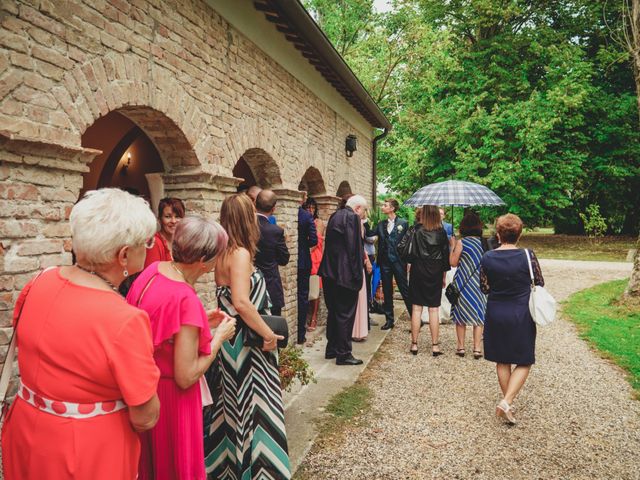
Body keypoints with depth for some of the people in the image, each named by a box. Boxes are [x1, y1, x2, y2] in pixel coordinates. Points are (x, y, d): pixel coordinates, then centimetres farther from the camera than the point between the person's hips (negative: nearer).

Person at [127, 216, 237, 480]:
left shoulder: (153, 269, -8)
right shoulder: (186, 300, -31)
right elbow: (186, 377, -24)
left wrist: (202, 321, 5)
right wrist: (219, 337, -13)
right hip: (170, 396, -7)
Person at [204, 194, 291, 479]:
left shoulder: (223, 253, 6)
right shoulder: (241, 253, -19)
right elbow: (242, 302, -30)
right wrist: (268, 334, -21)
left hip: (229, 337, 9)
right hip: (246, 341, -9)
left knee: (230, 404, 20)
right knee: (250, 406, 5)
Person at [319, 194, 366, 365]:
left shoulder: (334, 216, 13)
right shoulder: (352, 217, -14)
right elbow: (354, 248, -19)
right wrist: (357, 275, -14)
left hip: (330, 273, 9)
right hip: (345, 274, -9)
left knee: (333, 312, 17)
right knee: (345, 315, 1)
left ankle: (331, 349, 27)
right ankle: (343, 354, 9)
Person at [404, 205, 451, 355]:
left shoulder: (416, 230, -5)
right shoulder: (441, 232, -2)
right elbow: (445, 254, 2)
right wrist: (444, 275, 11)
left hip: (418, 271, -1)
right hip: (435, 273, 1)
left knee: (416, 308, 5)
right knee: (434, 309, 5)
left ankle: (414, 344, 9)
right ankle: (435, 346, 8)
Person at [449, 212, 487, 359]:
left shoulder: (461, 242, -12)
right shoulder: (484, 242, -2)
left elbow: (453, 262, -7)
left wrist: (452, 247, 2)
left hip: (463, 283, -3)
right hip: (479, 283, 3)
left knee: (461, 314, 11)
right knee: (478, 313, 10)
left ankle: (461, 346, 17)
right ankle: (477, 348, 12)